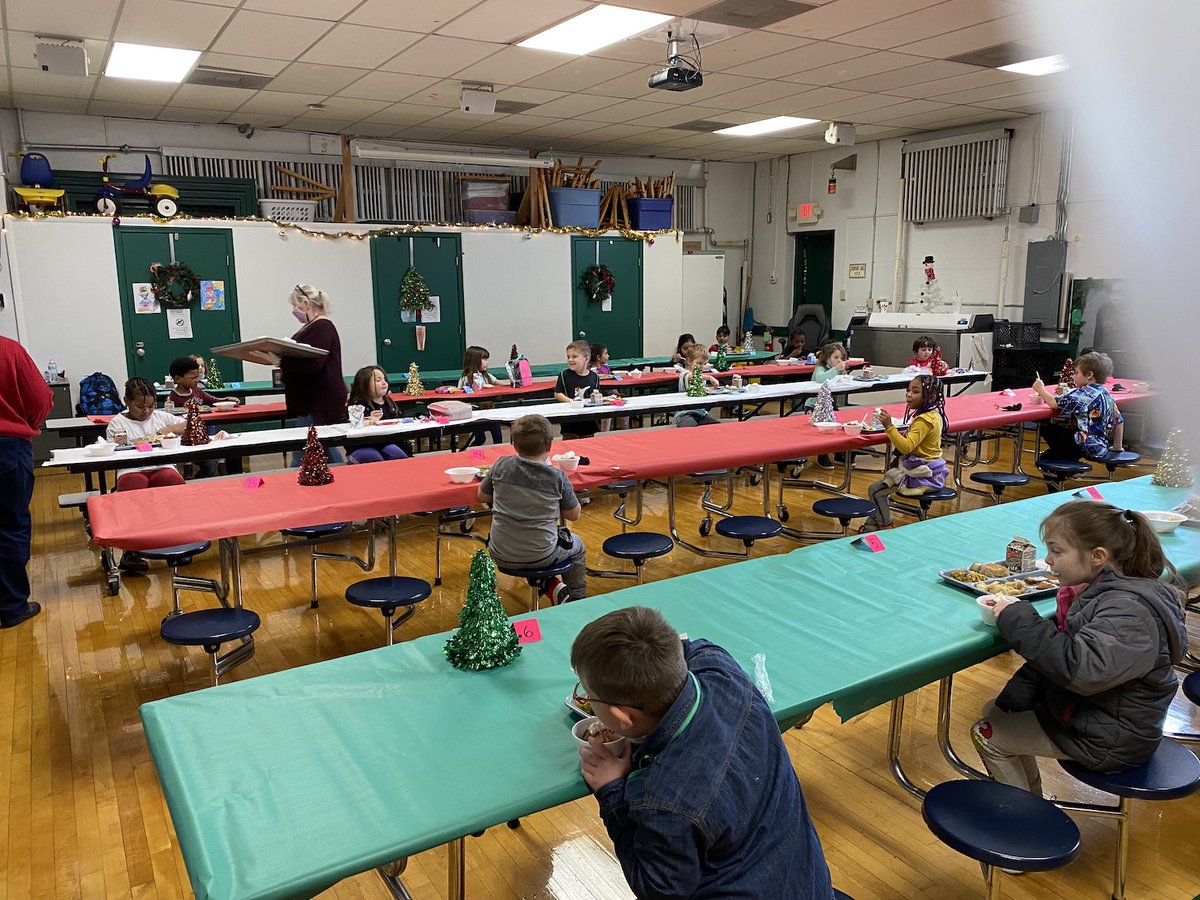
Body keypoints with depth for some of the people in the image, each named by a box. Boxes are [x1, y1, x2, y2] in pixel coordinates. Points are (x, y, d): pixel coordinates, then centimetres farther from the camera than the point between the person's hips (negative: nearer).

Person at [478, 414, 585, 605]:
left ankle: (552, 587, 20)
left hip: (501, 556, 2)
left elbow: (482, 497, 8)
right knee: (577, 546, 30)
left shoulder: (501, 466, -9)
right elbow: (573, 515, 2)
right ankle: (577, 601, 36)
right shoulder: (557, 477, -13)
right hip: (541, 557, -1)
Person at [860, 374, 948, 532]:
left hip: (922, 475, -11)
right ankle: (872, 524, 27)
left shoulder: (924, 420, -23)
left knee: (875, 490, -8)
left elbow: (906, 447, -33)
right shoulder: (934, 414, 7)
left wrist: (889, 426, -37)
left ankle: (886, 527, 6)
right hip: (930, 471, 11)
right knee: (882, 483, 22)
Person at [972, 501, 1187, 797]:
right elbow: (1060, 649, 6)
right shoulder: (1098, 590, -1)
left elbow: (1080, 669, -41)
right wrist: (1015, 697, 1)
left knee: (987, 735, -4)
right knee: (994, 711, 18)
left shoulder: (1129, 610, -30)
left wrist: (1019, 620, -32)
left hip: (1108, 741, -9)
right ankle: (1032, 797, 28)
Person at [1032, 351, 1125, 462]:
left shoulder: (1084, 393, -15)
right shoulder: (1106, 394, 11)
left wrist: (1040, 389, 0)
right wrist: (1117, 447, 25)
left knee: (1047, 428, -1)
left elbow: (1054, 403, -17)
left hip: (1086, 446, -9)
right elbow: (1119, 420, 17)